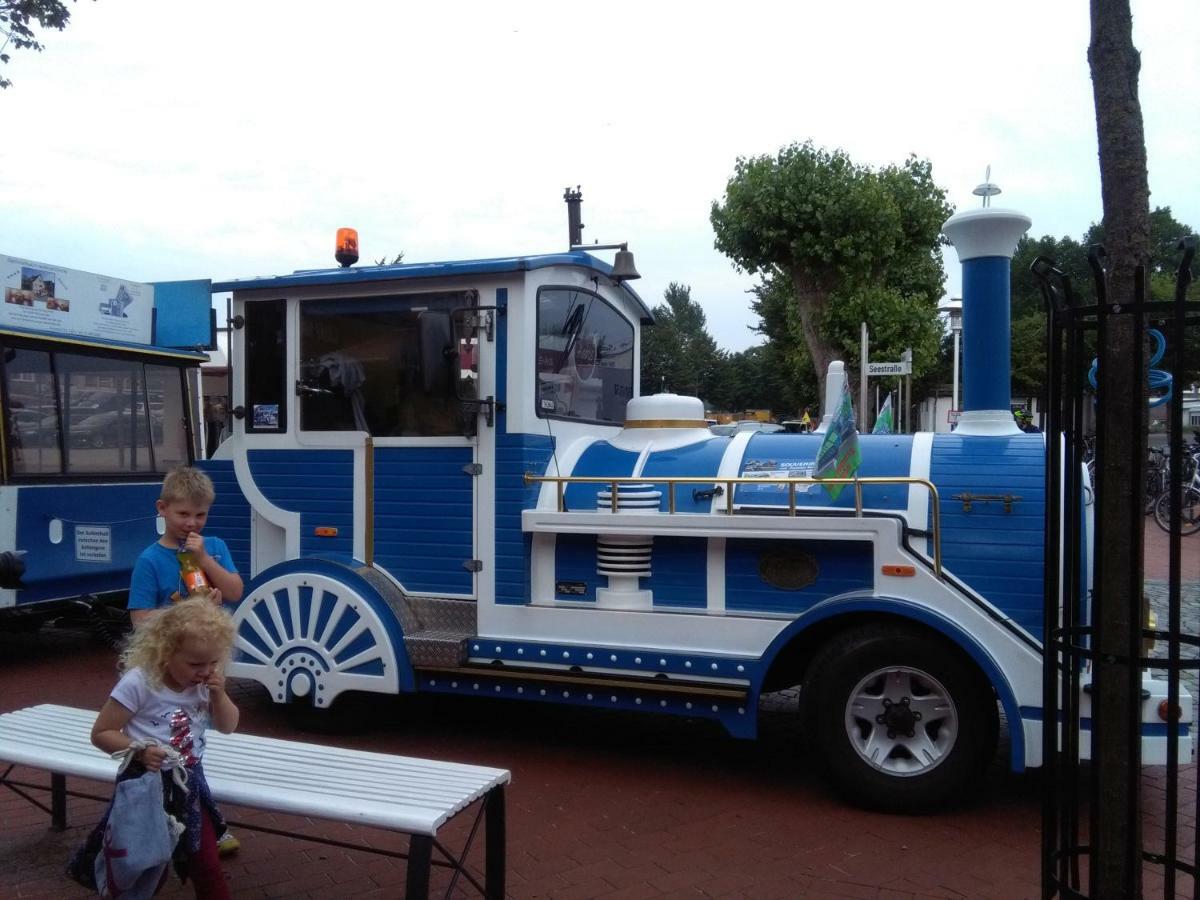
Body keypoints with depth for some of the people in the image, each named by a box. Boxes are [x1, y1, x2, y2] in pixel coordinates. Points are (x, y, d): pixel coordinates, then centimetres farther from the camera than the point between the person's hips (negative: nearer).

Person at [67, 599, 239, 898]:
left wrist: (218, 695, -14)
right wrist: (139, 750, -29)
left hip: (188, 783, 4)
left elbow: (227, 726, 4)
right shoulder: (138, 683, -21)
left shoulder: (205, 682, -5)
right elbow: (101, 733, -13)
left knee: (207, 865, 9)